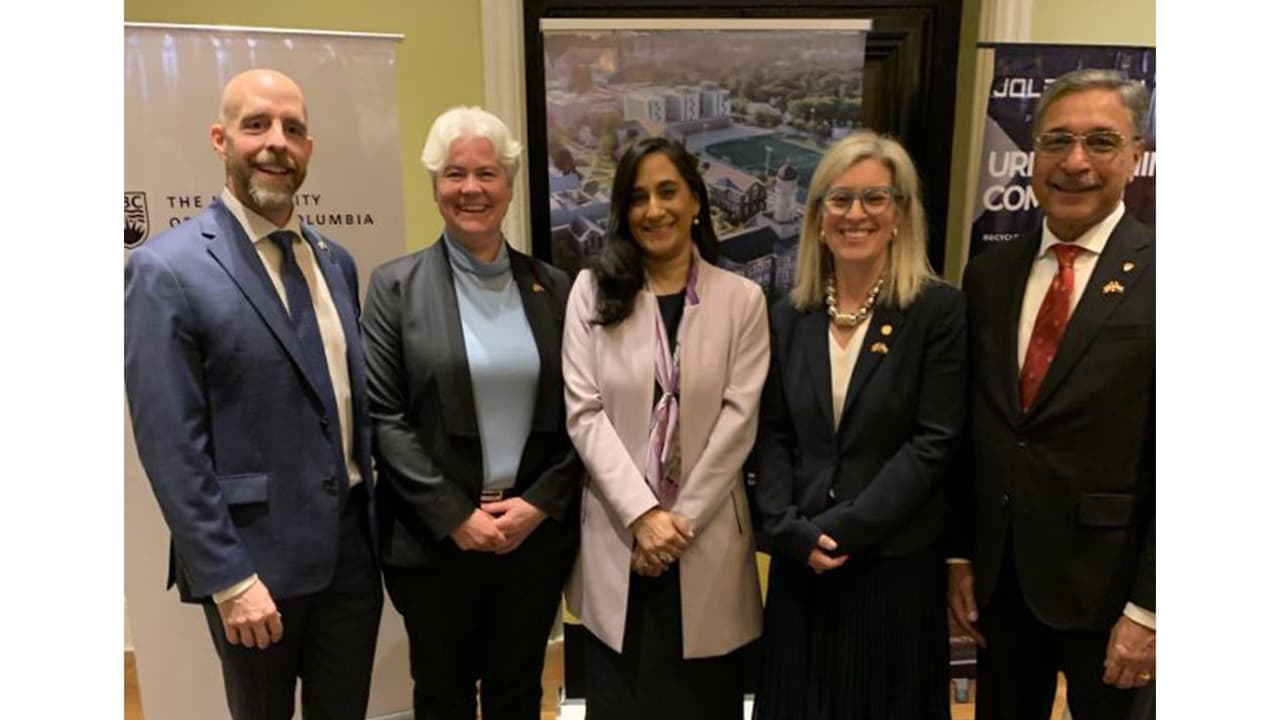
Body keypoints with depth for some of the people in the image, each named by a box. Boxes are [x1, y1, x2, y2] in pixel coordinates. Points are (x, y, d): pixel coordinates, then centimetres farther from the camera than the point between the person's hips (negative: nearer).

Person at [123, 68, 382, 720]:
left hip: (351, 546, 5)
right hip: (255, 559, -5)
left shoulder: (335, 261, 7)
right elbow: (171, 448, -15)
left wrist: (372, 514, 10)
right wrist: (229, 578, -16)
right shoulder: (166, 269, -12)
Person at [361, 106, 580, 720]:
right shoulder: (396, 285, -3)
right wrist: (455, 516, -12)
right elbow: (382, 416, -8)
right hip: (435, 538, -1)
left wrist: (538, 503, -8)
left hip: (537, 534, 2)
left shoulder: (552, 287, 3)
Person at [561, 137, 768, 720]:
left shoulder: (742, 299, 2)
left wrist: (682, 521, -9)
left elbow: (738, 419, -4)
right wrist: (643, 515, -13)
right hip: (618, 534, 1)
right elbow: (584, 412, -5)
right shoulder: (593, 290, 2)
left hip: (707, 539, 0)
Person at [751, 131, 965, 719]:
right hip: (801, 562, 4)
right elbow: (772, 436, 4)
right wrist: (790, 530, -9)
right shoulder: (788, 317, 5)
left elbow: (934, 442, -12)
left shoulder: (939, 310, -6)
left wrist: (843, 529, -15)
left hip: (898, 564, -3)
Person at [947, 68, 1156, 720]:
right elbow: (969, 431, 7)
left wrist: (1148, 608, -13)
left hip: (1109, 585, -4)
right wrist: (959, 555, 7)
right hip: (998, 577, 4)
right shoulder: (988, 274, 4)